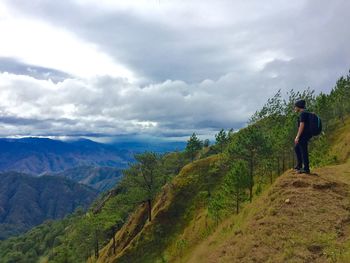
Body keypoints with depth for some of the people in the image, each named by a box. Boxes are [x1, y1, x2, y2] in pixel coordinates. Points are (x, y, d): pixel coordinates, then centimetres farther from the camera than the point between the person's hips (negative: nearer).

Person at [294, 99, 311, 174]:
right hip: (304, 135, 11)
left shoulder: (302, 113, -14)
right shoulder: (304, 113, 17)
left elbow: (302, 125, -21)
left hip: (304, 135, -11)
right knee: (296, 148, 20)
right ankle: (299, 165, 25)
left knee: (303, 151, -5)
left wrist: (297, 137, -20)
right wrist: (298, 136, 23)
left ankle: (306, 168, 0)